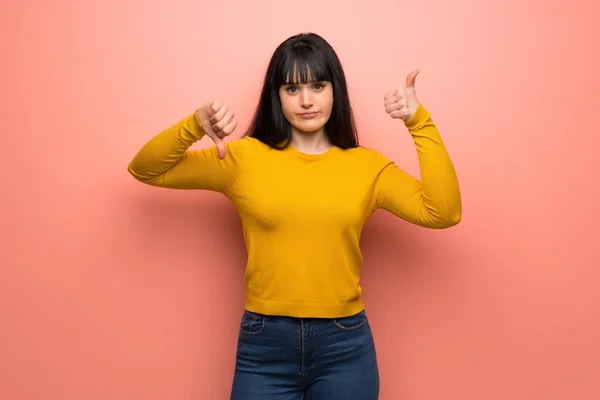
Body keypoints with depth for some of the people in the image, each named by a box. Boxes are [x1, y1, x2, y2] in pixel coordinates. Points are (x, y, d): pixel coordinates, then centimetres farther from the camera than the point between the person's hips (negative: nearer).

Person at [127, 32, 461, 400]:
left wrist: (420, 124, -14)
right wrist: (194, 126, -18)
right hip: (264, 345, 0)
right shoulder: (244, 158, -1)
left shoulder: (367, 165, 1)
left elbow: (443, 213, -9)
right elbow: (145, 170, -1)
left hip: (346, 345, 1)